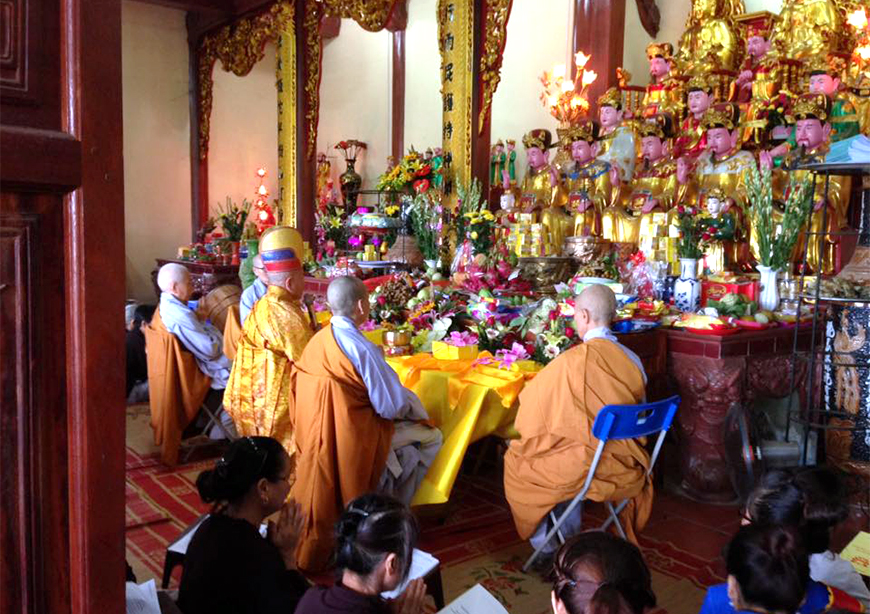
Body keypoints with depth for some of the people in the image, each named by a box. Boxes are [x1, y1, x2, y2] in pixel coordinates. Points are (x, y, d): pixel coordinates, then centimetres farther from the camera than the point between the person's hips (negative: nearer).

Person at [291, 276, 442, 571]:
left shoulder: (316, 341, 0)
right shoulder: (362, 349, -23)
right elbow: (392, 407, -20)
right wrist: (410, 401, 3)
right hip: (352, 438, -8)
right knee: (430, 439, 10)